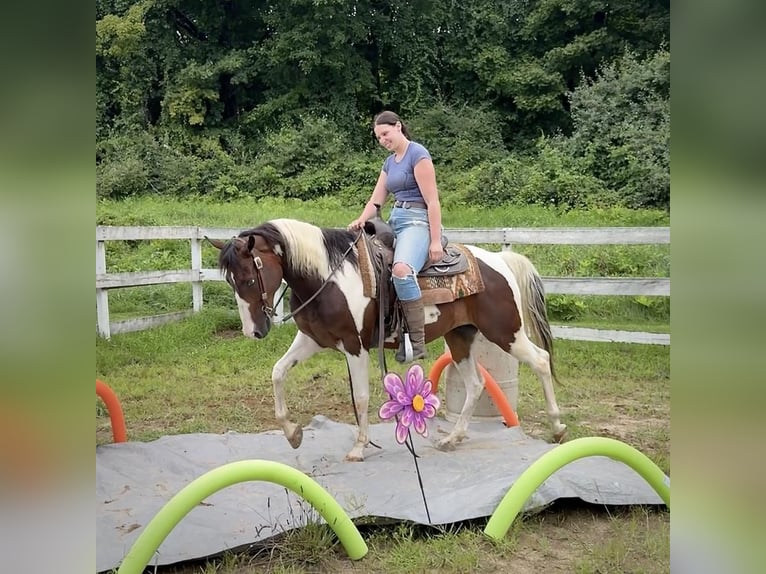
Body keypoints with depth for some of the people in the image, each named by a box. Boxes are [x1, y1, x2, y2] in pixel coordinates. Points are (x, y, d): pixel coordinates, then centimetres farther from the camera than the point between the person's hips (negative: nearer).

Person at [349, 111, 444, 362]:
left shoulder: (417, 154, -7)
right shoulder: (390, 162, 19)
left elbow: (432, 201, -13)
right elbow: (376, 200, 16)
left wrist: (436, 241, -19)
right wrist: (361, 220, -5)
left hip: (417, 221, -10)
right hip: (394, 221, 10)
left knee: (401, 269, -37)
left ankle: (417, 342, -32)